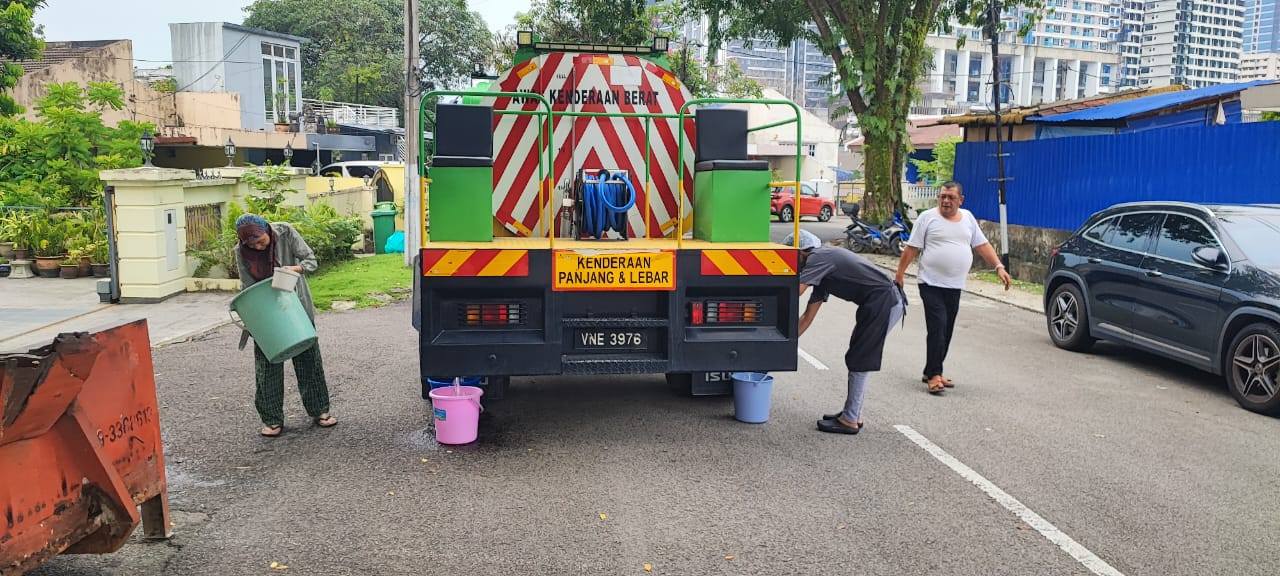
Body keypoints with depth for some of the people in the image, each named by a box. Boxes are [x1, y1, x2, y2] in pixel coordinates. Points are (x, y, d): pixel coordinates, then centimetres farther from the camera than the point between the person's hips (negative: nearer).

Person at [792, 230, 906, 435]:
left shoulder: (818, 258, -9)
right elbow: (808, 316, 22)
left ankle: (850, 420, 5)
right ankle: (853, 413, 25)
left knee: (859, 362, -2)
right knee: (858, 360, 17)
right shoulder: (822, 271, 20)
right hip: (890, 302, 10)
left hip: (883, 302, -10)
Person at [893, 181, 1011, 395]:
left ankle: (931, 372, 20)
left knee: (946, 332, 9)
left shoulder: (967, 218, 11)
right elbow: (911, 249, -4)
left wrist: (999, 267, 3)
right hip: (932, 285, -5)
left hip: (954, 286, 6)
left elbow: (983, 245, 14)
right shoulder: (928, 217, -4)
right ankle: (934, 375, -10)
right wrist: (899, 275, -8)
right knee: (937, 329, -13)